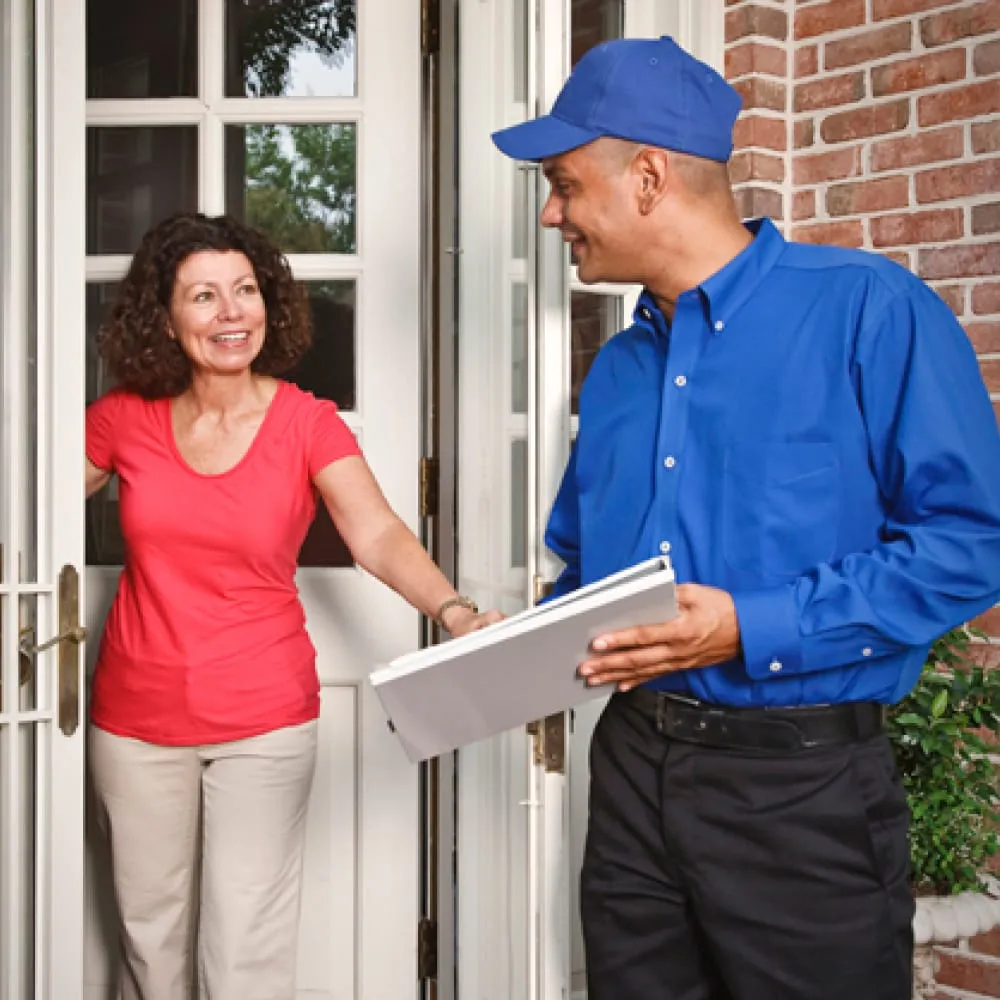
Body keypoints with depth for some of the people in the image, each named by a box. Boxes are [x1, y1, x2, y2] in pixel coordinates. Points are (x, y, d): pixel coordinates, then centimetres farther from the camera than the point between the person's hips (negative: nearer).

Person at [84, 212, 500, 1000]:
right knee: (150, 936, 15)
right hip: (137, 721, 2)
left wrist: (456, 612, -37)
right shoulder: (126, 417, -1)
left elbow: (378, 536, -20)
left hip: (264, 721, -2)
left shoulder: (307, 423, -7)